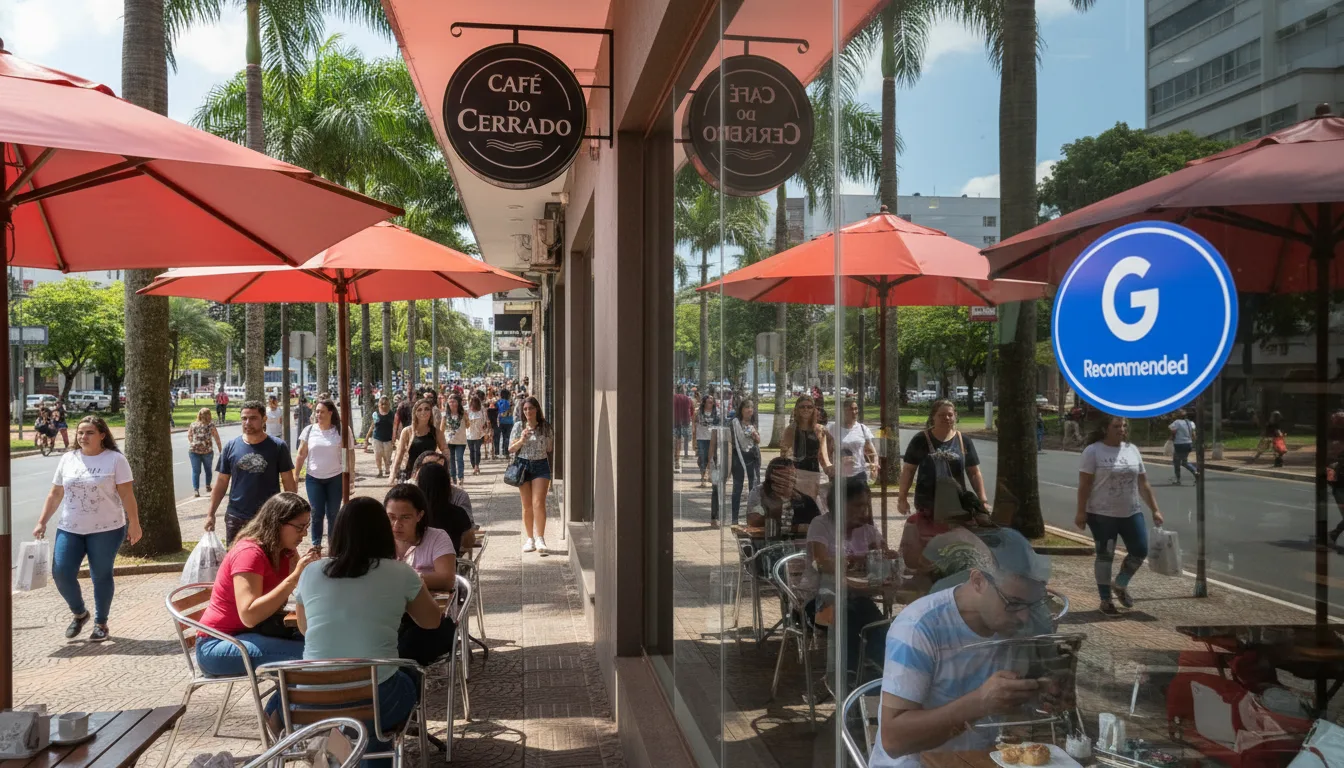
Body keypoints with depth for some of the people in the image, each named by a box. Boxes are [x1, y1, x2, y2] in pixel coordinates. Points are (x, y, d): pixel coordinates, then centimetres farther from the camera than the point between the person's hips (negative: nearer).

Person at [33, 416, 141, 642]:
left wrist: (134, 524, -11)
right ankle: (79, 613, 22)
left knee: (101, 576, 3)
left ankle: (101, 623, 19)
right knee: (61, 573, -4)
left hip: (106, 530, -4)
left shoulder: (115, 459, -7)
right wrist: (42, 522, 7)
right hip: (69, 529, 4)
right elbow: (55, 494, 11)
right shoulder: (68, 459, 6)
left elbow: (127, 495, -8)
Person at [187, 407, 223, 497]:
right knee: (208, 469, 19)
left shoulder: (193, 425, 3)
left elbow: (189, 436, 15)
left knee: (195, 471, 5)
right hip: (207, 450, -1)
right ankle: (207, 486, 30)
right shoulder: (210, 425, -4)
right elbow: (217, 439, -3)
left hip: (194, 450, 1)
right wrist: (221, 450, 4)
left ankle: (196, 489, -4)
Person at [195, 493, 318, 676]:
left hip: (255, 632, 8)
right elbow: (249, 616, -31)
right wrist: (294, 577, -31)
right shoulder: (249, 553, -20)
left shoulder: (286, 551, 4)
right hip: (218, 645, -8)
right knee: (306, 654, -27)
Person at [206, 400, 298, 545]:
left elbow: (288, 482, -1)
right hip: (235, 517, 2)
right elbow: (222, 482, 7)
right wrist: (211, 513, 3)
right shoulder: (231, 446, 2)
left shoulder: (278, 446, -4)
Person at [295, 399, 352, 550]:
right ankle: (316, 544, 17)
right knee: (316, 513, 4)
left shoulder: (341, 431, -7)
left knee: (333, 514, 8)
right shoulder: (309, 430, -2)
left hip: (335, 478, -1)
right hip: (313, 478, 1)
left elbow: (348, 455, -1)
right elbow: (301, 455, 4)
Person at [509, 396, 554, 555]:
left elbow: (550, 451, 8)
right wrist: (521, 440, -14)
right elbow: (511, 449, 3)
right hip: (523, 465, 2)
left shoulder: (545, 427, 1)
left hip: (541, 466, -2)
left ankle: (540, 539, -14)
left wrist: (551, 475, 9)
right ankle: (530, 539, 19)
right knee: (527, 506, 8)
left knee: (538, 503, -14)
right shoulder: (519, 426, 3)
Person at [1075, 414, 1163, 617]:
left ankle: (1120, 585, 29)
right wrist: (1081, 512, -16)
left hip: (1131, 513, 5)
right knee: (1105, 556, 2)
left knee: (1140, 550, 4)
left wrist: (1155, 510, 7)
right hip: (1102, 515, -5)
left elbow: (1143, 484, 11)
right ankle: (1106, 600, 15)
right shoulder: (1093, 451, -9)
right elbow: (1084, 484, -11)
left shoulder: (1132, 450, 7)